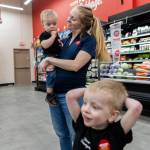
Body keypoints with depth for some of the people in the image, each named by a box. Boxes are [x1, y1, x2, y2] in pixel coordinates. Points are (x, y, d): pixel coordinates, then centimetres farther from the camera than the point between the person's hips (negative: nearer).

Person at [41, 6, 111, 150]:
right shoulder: (65, 39, 11)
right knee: (61, 133, 20)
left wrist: (49, 59, -13)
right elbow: (51, 52, 23)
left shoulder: (89, 40, -8)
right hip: (54, 92, 7)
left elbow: (75, 65, -20)